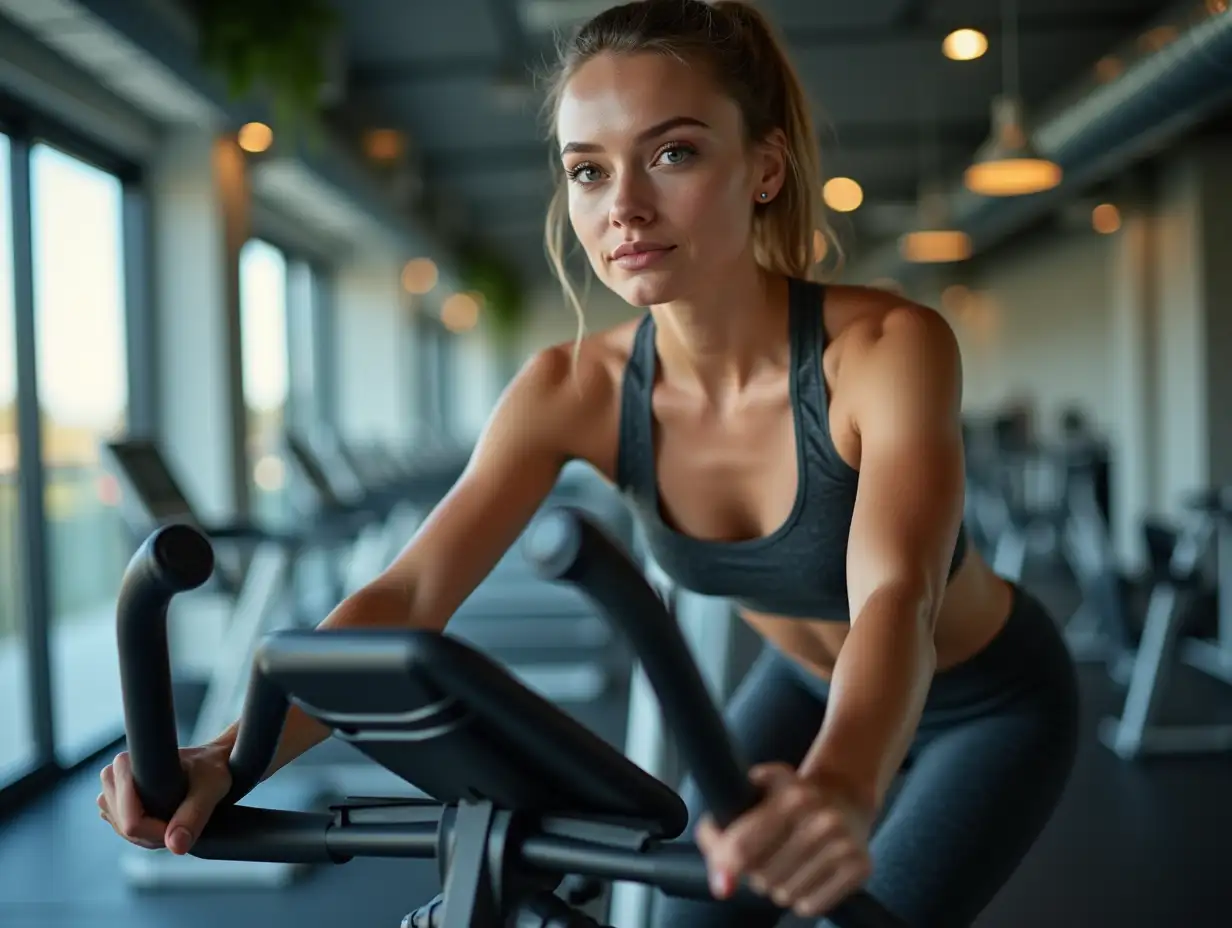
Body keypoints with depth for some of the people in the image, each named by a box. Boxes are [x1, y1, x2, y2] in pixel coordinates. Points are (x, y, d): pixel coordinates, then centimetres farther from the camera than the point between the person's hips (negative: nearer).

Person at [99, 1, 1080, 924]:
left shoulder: (885, 348, -34)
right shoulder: (574, 390, -22)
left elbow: (896, 597, -49)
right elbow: (407, 594, -29)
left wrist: (837, 789, -70)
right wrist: (226, 759, -44)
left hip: (991, 706, -3)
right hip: (806, 688, 3)